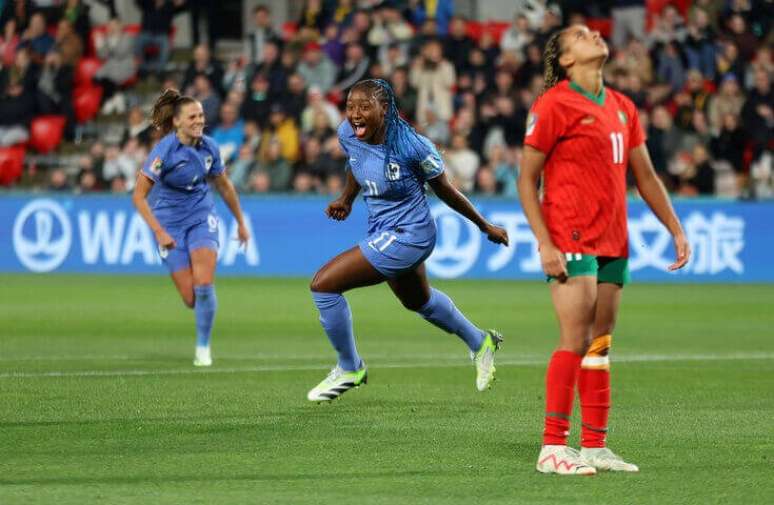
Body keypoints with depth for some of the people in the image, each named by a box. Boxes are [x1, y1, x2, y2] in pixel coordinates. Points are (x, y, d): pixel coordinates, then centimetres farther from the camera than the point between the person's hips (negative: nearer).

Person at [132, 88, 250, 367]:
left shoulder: (209, 147, -5)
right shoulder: (164, 151, -19)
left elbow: (224, 186, 13)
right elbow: (139, 196, -17)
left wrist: (241, 223, 20)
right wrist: (160, 233, -24)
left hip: (202, 216, 2)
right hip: (170, 223, -2)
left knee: (203, 285, -18)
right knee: (190, 298, -7)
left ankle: (203, 347, -1)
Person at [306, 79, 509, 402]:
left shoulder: (410, 145, -27)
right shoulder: (348, 134, -12)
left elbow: (443, 190, -11)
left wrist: (485, 226, -1)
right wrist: (346, 200, 21)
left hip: (406, 235, -8)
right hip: (382, 231, 8)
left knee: (323, 284, -15)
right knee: (418, 301, 32)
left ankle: (349, 368, 5)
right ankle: (480, 343, 56)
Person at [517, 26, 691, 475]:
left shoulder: (621, 107, 15)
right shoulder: (554, 105, -5)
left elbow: (645, 175, 21)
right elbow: (527, 178, -5)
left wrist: (677, 230, 16)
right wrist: (544, 244, -13)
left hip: (612, 243, 7)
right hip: (572, 241, -7)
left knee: (600, 345, 7)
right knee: (576, 341, -10)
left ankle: (595, 446, 11)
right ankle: (553, 447, -6)